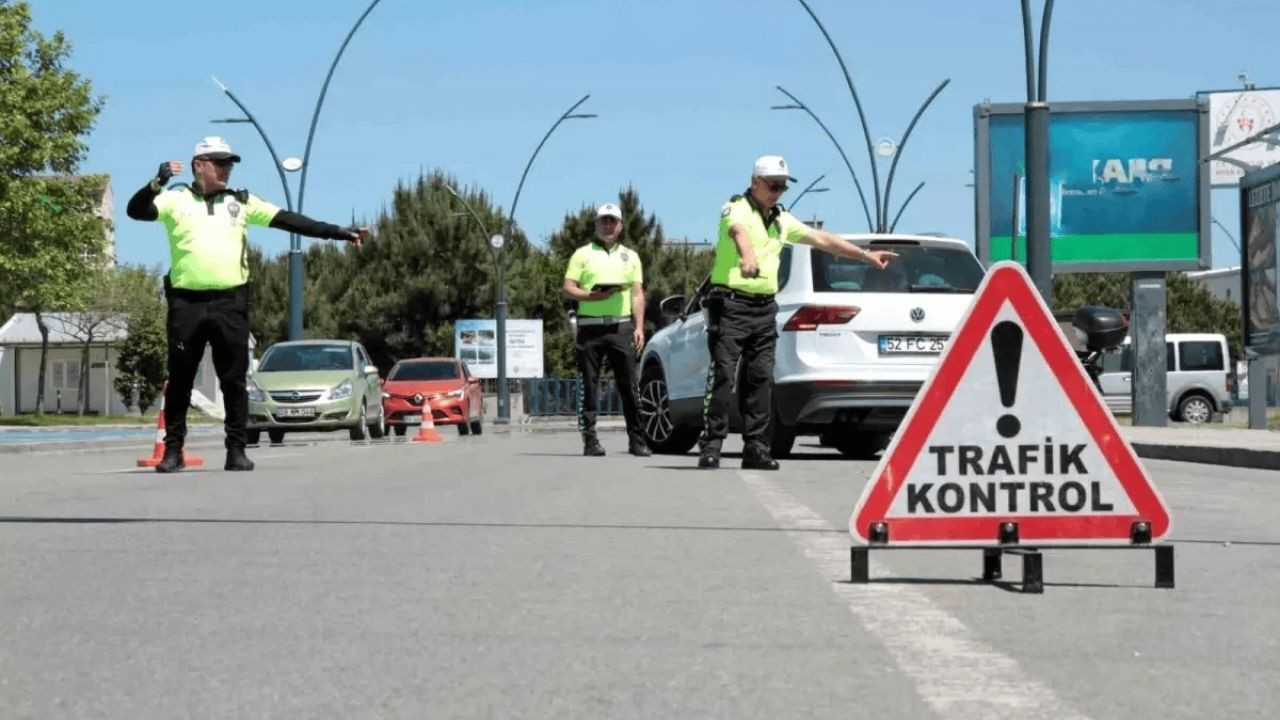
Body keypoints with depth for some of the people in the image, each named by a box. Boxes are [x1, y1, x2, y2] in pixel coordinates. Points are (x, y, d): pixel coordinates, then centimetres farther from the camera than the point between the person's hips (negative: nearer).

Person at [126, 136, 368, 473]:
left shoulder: (241, 202, 11)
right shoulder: (175, 200, 5)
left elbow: (289, 220, 7)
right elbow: (136, 210, -8)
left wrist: (339, 232, 1)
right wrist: (157, 182, -26)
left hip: (231, 302, 2)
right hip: (187, 303, -2)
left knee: (234, 380, 3)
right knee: (180, 379, 4)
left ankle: (237, 450, 9)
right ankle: (173, 449, 12)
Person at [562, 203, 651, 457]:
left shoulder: (630, 256, 18)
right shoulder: (582, 254, 10)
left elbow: (638, 294, 13)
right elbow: (568, 289, 2)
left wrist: (639, 327, 2)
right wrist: (594, 296, -14)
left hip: (621, 325, 1)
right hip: (590, 325, -1)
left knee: (629, 385, -2)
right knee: (588, 384, -1)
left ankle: (636, 439, 2)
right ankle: (590, 439, 2)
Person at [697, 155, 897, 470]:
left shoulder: (782, 220, 18)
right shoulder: (736, 209, -6)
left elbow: (822, 239, 24)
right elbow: (739, 231, -30)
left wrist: (866, 255, 23)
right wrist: (748, 256, -53)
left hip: (765, 309, 7)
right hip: (731, 304, -7)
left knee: (760, 378, 3)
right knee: (722, 375, -10)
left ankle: (756, 447, 5)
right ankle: (711, 444, -9)